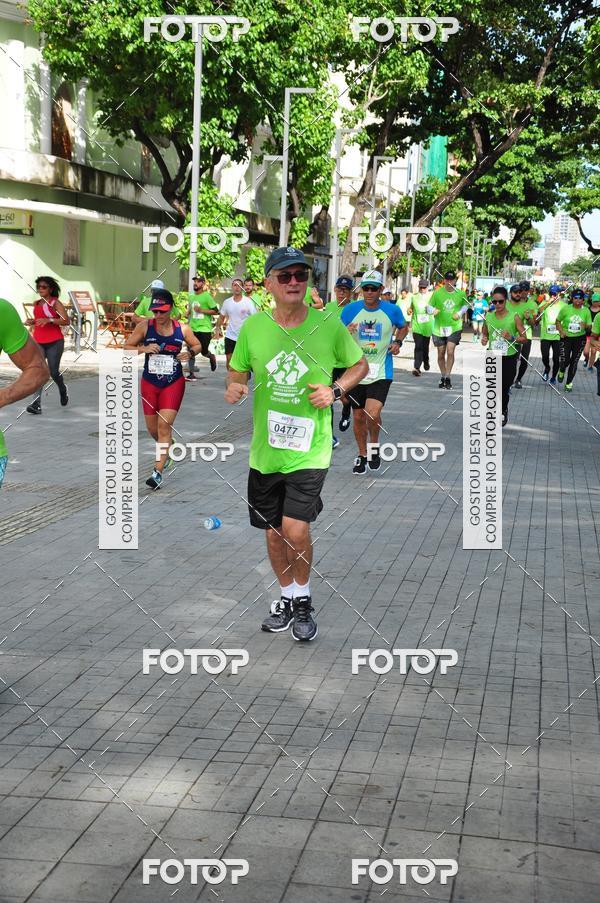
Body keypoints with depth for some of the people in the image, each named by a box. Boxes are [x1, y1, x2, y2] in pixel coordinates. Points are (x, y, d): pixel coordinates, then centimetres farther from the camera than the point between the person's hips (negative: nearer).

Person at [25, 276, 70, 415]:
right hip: (38, 342, 4)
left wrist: (49, 320, -25)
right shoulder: (36, 304, 14)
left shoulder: (55, 303, -4)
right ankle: (37, 404, -21)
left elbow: (66, 321, -14)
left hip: (55, 342, -4)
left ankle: (63, 389, 35)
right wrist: (31, 322, 7)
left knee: (54, 371, -1)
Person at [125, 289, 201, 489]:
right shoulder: (144, 326, -7)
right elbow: (126, 347, -2)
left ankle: (158, 472, -8)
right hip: (149, 383, 2)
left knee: (164, 425, -12)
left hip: (174, 383, -2)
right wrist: (144, 349, -20)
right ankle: (167, 449, 47)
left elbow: (197, 345, 10)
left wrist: (190, 352, -12)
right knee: (152, 428, 13)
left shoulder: (182, 329, -6)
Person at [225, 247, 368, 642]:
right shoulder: (253, 327, 1)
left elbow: (360, 364, 9)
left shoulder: (328, 325, -6)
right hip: (264, 450, 3)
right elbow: (239, 370, 16)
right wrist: (234, 387, -7)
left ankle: (304, 599, 11)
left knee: (296, 529, -14)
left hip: (309, 450, -3)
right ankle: (287, 596, 36)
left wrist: (335, 390, -9)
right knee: (274, 531, 14)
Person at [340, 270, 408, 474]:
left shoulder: (392, 310, -3)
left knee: (372, 413, -19)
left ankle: (374, 446, 10)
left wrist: (397, 342, -1)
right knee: (358, 416, 10)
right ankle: (362, 455, 30)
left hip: (381, 372, -2)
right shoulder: (350, 310, -3)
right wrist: (345, 333, -18)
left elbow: (403, 327, 18)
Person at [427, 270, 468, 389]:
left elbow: (465, 305, 15)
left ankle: (447, 378, -5)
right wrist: (433, 310, -22)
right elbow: (429, 307, 1)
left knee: (450, 352, -15)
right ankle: (443, 377, 26)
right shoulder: (437, 293, -6)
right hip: (439, 327, 1)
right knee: (441, 354, 8)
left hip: (454, 327, -1)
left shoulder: (461, 294, -3)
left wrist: (459, 313, -4)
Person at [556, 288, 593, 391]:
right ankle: (561, 371, 30)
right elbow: (558, 321, 4)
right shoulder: (566, 309, -8)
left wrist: (586, 327, -23)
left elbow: (589, 327, 1)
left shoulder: (586, 311, -3)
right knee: (564, 360, -9)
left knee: (574, 362, 7)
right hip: (566, 338, -1)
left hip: (580, 339, 1)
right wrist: (561, 331, -12)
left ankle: (569, 383, 23)